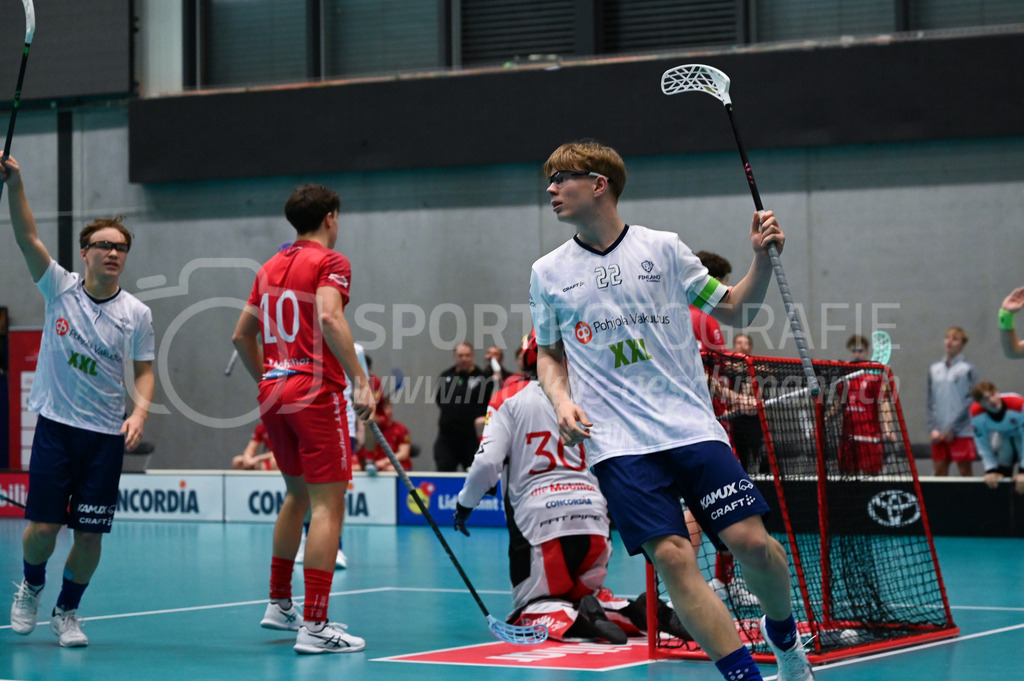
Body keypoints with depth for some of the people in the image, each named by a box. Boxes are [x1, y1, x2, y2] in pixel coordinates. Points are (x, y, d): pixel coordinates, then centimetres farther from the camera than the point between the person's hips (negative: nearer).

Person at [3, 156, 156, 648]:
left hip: (107, 436, 1)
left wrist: (140, 412, -11)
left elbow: (144, 371, 8)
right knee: (43, 526, -5)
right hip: (56, 425, -1)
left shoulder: (137, 314, 0)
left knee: (89, 535, 0)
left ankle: (67, 612, 23)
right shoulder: (60, 289, -1)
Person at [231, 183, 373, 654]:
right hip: (316, 390, -8)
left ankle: (279, 604, 32)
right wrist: (359, 380, -24)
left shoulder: (270, 268, 16)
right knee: (328, 504, -7)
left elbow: (242, 335, 20)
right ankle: (314, 626, -13)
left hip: (273, 392, 8)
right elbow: (328, 316, -22)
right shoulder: (330, 262, -5)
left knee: (297, 494, 24)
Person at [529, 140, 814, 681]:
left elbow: (734, 312, 13)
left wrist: (763, 258, -3)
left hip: (692, 426, 0)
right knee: (672, 556, -17)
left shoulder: (663, 249, 6)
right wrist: (562, 403, 1)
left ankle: (782, 631, 21)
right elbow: (550, 354, 20)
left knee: (751, 541, -10)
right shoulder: (548, 274, 9)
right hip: (617, 442, 0)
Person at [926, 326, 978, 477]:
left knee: (964, 470, -3)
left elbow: (970, 402, -7)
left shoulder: (968, 369, -1)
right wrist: (933, 428, -1)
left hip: (961, 432, -4)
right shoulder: (934, 369, 13)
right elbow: (931, 402, 12)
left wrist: (953, 429, -11)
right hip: (939, 433, 5)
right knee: (940, 470, 4)